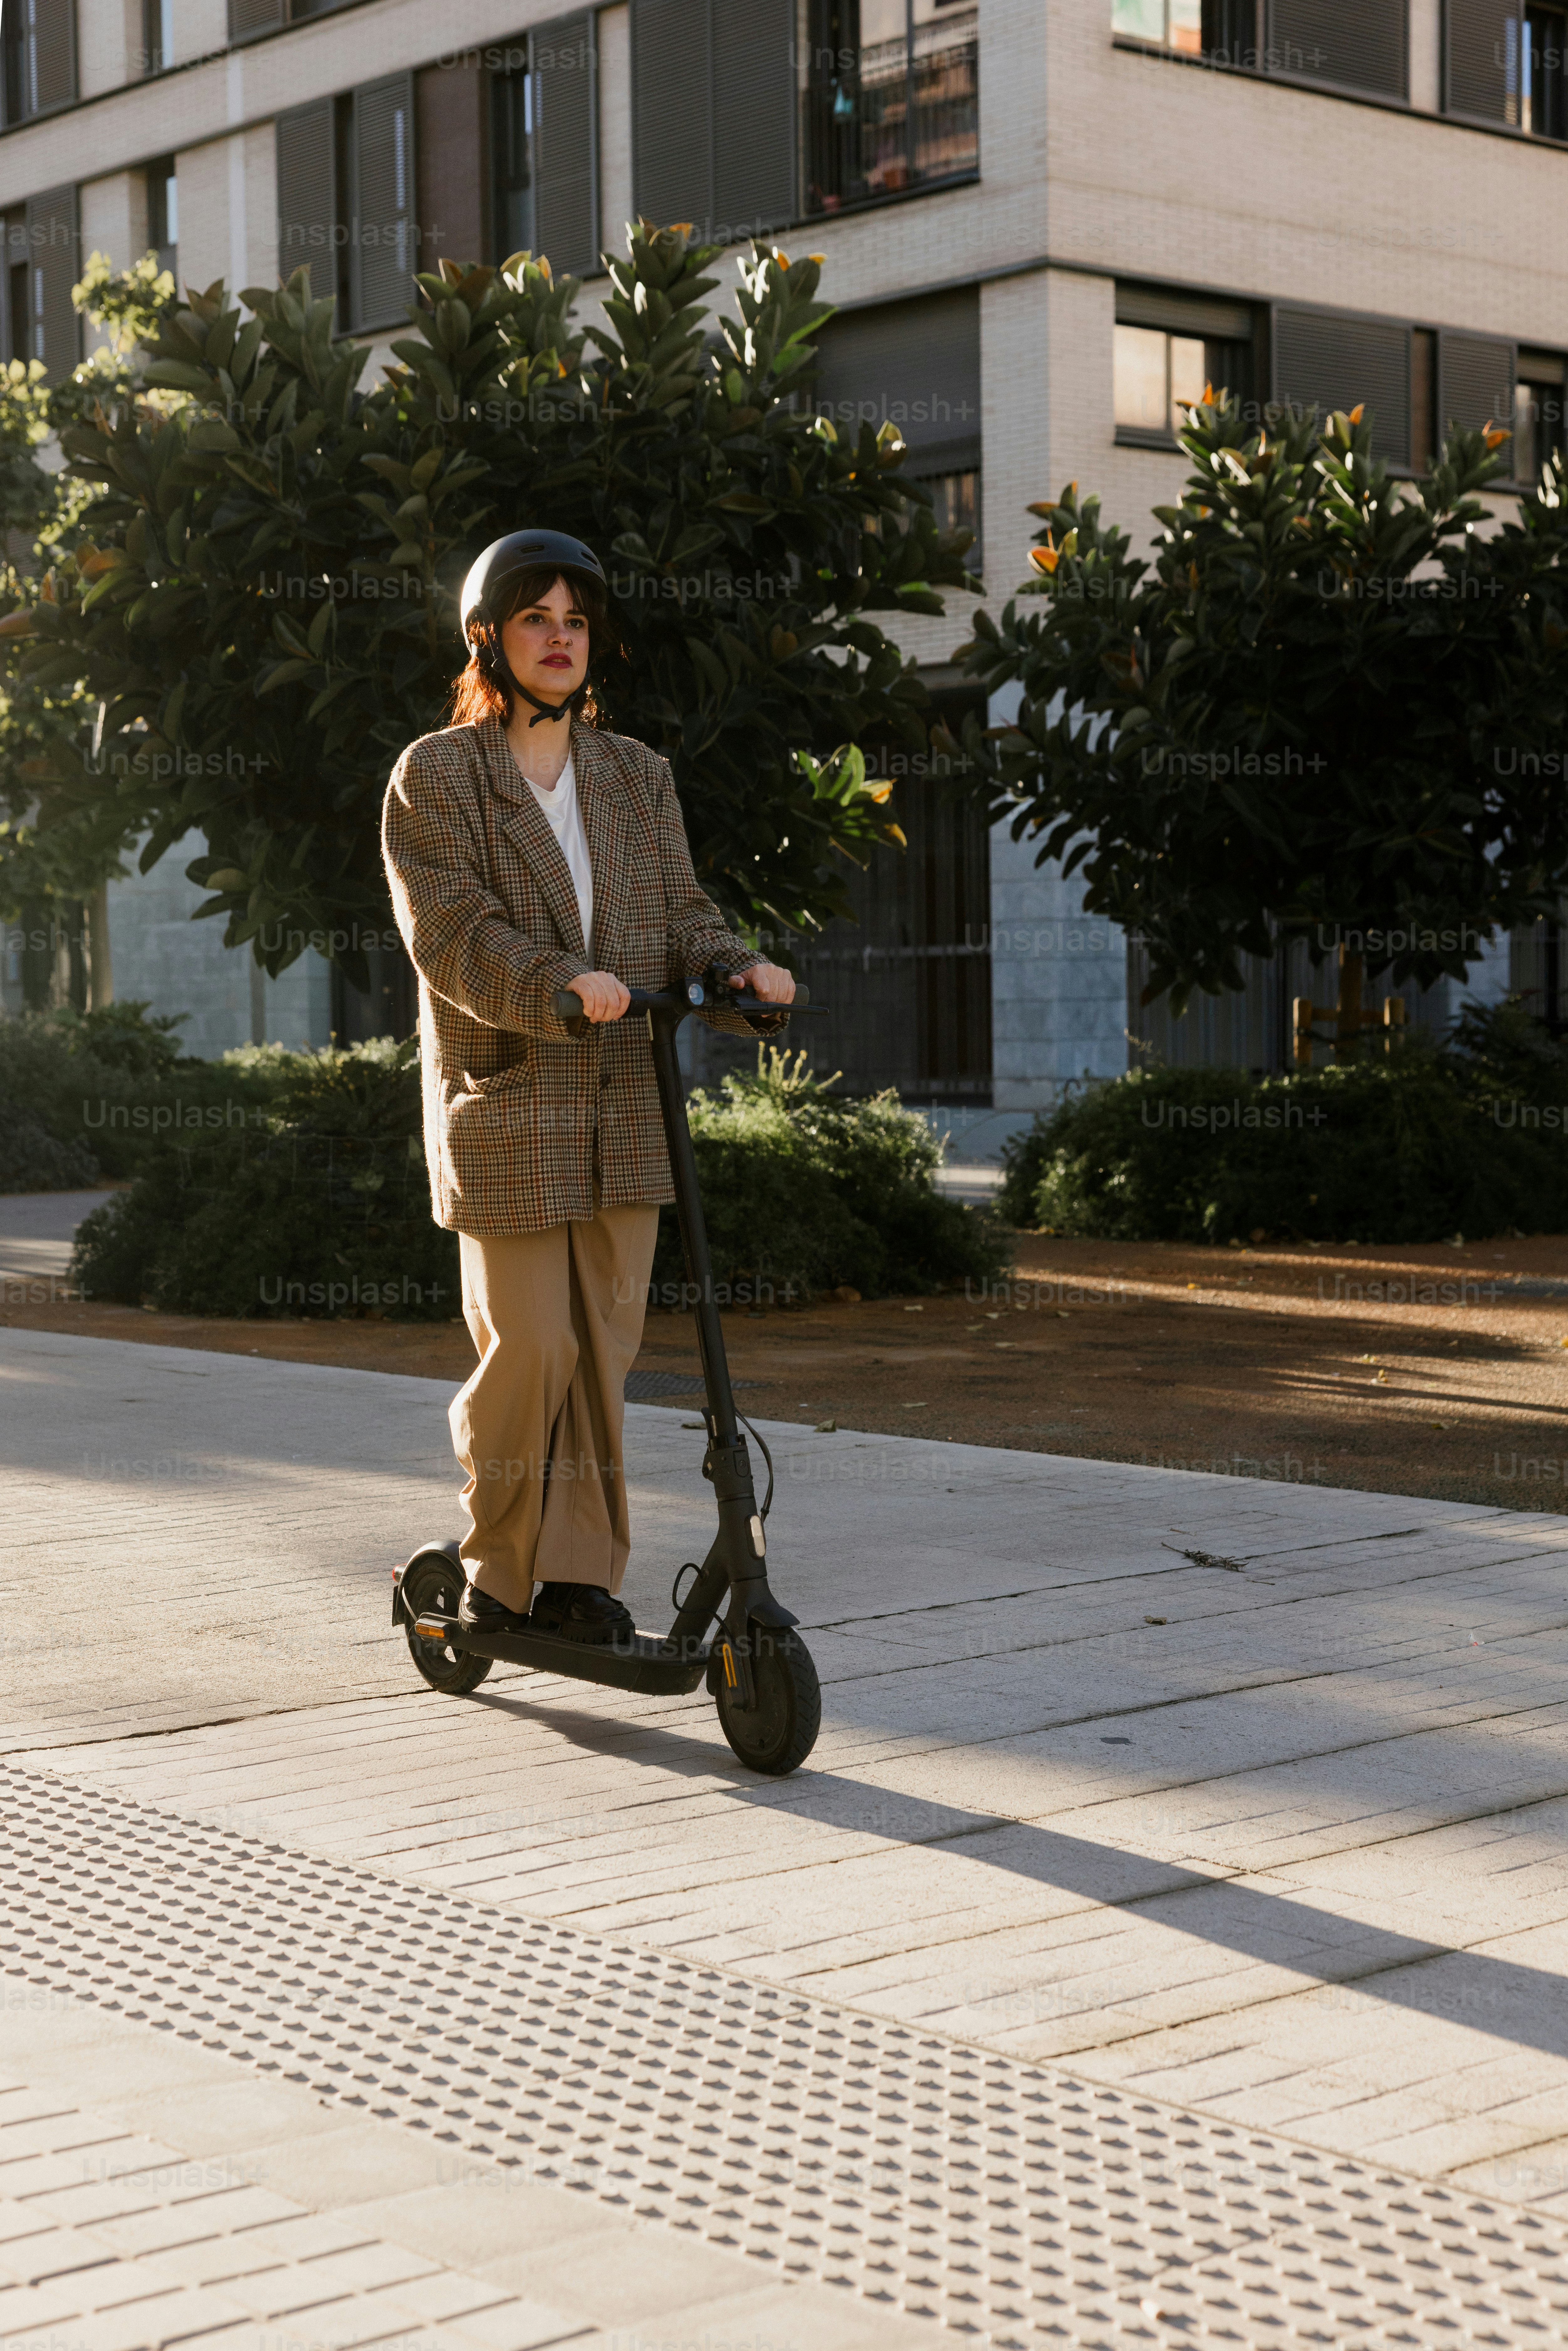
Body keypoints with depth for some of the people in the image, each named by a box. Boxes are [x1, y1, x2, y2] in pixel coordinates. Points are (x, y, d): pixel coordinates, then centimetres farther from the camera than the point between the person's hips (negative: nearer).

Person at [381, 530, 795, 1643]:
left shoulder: (638, 776, 15)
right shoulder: (435, 776, 0)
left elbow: (681, 914, 9)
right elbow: (453, 930, -12)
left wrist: (742, 969, -13)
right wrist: (559, 985, -28)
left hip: (626, 1111, 4)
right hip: (506, 1107, -4)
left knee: (606, 1346, 4)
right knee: (530, 1349, -4)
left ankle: (580, 1573, 15)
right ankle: (497, 1572, 15)